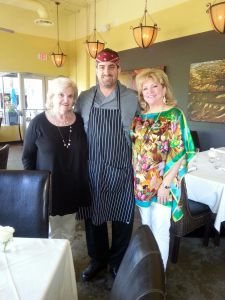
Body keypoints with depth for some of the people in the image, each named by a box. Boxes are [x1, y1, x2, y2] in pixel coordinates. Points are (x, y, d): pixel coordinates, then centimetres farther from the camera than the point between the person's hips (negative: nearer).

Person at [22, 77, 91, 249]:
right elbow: (27, 157, -3)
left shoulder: (80, 121, -2)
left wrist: (84, 183, 2)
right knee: (50, 234, 14)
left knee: (68, 233, 21)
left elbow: (86, 154, 4)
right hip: (47, 189, -3)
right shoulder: (38, 123, -10)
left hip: (73, 189, 3)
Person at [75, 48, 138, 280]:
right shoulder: (84, 98, 2)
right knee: (92, 216, 15)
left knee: (122, 218, 11)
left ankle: (118, 262, 37)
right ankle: (97, 259, 40)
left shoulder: (132, 98, -3)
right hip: (91, 168, 2)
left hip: (121, 169, -1)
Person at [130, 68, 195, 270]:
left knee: (160, 231, 8)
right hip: (141, 183, 6)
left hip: (162, 183, -5)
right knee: (146, 228, 20)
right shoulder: (140, 117, 6)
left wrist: (166, 183, -17)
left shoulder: (174, 114, -10)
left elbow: (179, 153, -14)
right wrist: (135, 177, 6)